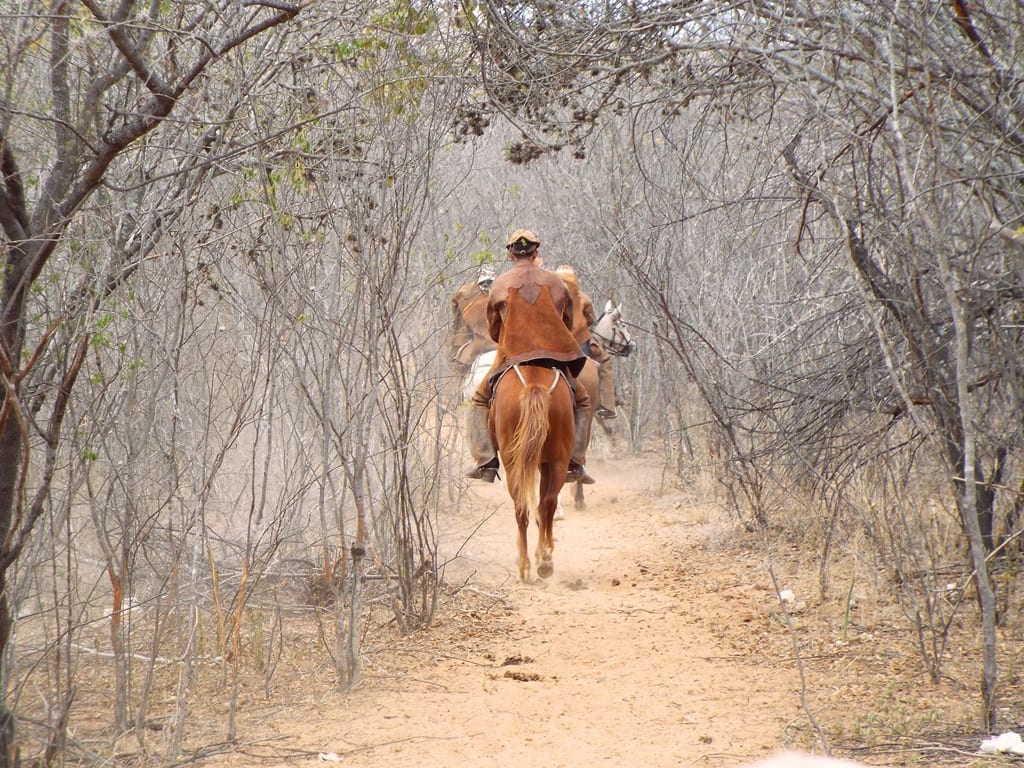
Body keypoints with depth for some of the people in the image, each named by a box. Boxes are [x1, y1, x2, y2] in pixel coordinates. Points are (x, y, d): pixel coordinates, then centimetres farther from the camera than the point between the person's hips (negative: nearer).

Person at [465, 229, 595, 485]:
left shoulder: (500, 285, 2)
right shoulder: (555, 282, 6)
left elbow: (493, 330, 12)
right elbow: (568, 324, 17)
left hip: (511, 358, -1)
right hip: (556, 357, 1)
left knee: (481, 400, 20)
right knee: (581, 401, 22)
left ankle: (485, 462, 4)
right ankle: (574, 464, 7)